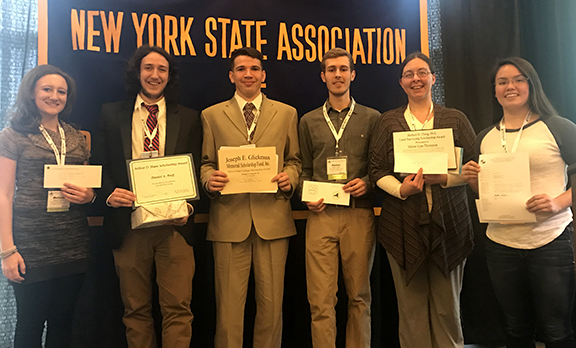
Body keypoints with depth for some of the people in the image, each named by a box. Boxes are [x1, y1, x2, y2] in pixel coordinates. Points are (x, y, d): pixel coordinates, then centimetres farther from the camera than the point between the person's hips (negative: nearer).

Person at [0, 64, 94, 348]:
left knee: (63, 322, 11)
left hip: (72, 245, 4)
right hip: (31, 244, -4)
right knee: (29, 323, 5)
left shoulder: (77, 138, 14)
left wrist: (89, 195, -3)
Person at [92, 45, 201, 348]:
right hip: (128, 225, 1)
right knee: (136, 309, 11)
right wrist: (109, 193, -11)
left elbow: (196, 172, 7)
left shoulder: (188, 119, 9)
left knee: (177, 308, -2)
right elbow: (100, 166, 9)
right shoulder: (111, 114, 10)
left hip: (174, 225, -1)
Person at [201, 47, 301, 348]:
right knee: (229, 303, 5)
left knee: (271, 302, 8)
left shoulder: (286, 113, 12)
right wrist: (210, 180, -12)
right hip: (229, 220, 0)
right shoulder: (212, 115, 10)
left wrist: (289, 177, -8)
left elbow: (294, 160, 13)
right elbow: (205, 164, 9)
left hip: (273, 218, 1)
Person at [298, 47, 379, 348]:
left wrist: (367, 183, -8)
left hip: (359, 213, 0)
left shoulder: (372, 118, 9)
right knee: (320, 299, 0)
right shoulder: (309, 121, 13)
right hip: (321, 215, 1)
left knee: (359, 295, 10)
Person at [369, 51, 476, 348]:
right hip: (403, 224, 0)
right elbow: (377, 171, 4)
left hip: (447, 221, 1)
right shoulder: (388, 122, 9)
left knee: (447, 305, 7)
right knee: (410, 304, 4)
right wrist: (401, 189, -14)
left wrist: (444, 178, -12)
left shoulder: (456, 119, 9)